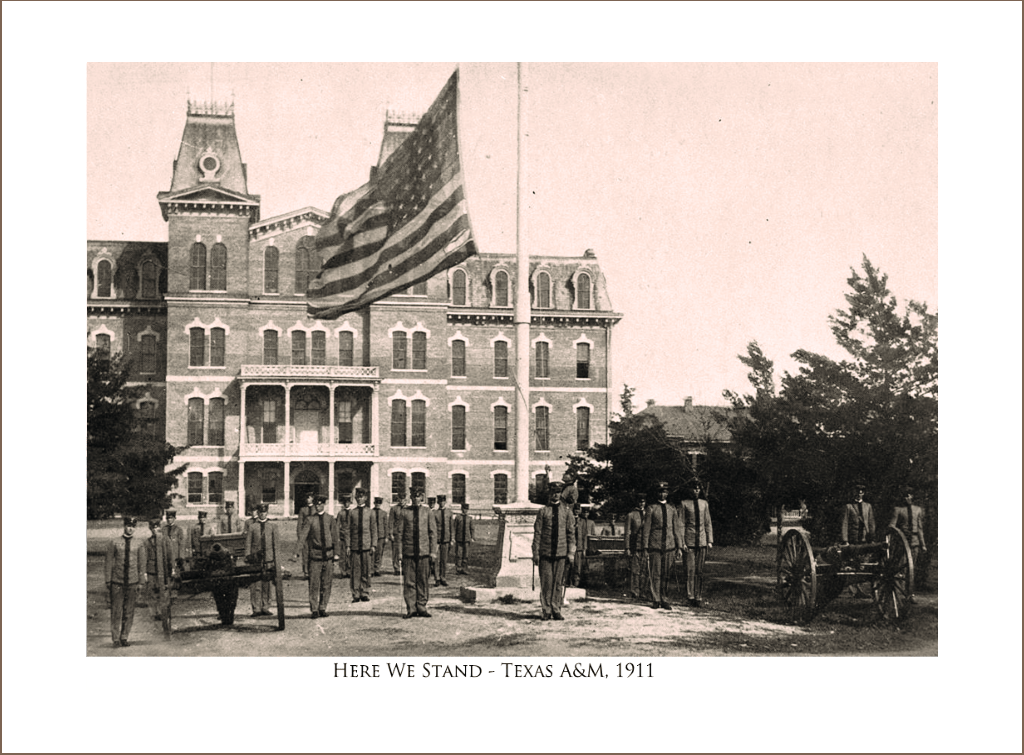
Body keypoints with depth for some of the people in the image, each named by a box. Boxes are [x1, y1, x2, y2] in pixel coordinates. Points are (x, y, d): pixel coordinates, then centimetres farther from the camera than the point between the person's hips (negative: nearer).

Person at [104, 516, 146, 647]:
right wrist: (107, 581, 1)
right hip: (117, 583, -1)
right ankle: (116, 639, 7)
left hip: (132, 582, 1)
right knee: (116, 611, 0)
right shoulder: (114, 542, 0)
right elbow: (108, 562, 3)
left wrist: (141, 582, 4)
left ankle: (124, 637, 17)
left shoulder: (139, 543, 3)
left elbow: (142, 563, 7)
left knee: (129, 611, 5)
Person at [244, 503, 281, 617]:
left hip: (269, 558, 1)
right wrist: (247, 557, 0)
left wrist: (276, 560, 8)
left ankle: (265, 608, 10)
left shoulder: (272, 526, 10)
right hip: (255, 559, -1)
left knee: (267, 585, 3)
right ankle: (256, 609, -2)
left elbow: (276, 543, 12)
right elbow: (248, 543, 6)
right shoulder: (251, 526, 6)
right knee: (256, 585, -5)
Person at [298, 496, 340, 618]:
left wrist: (336, 552, 0)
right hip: (315, 556, -2)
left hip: (328, 556, 2)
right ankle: (314, 609, 3)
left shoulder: (330, 519, 8)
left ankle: (322, 609, 15)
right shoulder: (310, 520, 3)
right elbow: (303, 535, -5)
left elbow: (335, 537, 8)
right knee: (314, 584, -4)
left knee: (326, 584, 5)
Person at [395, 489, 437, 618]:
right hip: (408, 552, 0)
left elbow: (433, 533, 7)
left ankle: (421, 607, 11)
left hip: (424, 552, 0)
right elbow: (399, 531, 7)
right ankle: (411, 609, 5)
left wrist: (433, 551, 1)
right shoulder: (404, 512, 6)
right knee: (409, 581, -1)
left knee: (423, 581, 2)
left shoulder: (427, 512, 7)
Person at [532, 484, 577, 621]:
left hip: (561, 553, 1)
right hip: (545, 553, -1)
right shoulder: (543, 512, 5)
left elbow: (571, 533, 9)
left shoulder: (567, 511, 9)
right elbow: (537, 533, 4)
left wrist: (571, 552, 2)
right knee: (546, 582, -2)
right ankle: (546, 611, 5)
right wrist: (536, 553, -1)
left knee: (559, 583, 2)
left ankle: (556, 611, 10)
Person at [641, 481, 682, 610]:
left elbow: (677, 529, 13)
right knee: (656, 574, -2)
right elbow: (646, 529, 2)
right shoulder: (651, 509, 3)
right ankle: (655, 600, 5)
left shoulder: (672, 509, 12)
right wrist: (644, 547, -2)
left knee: (666, 575, 3)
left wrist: (679, 547, 7)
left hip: (669, 546, 2)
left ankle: (665, 600, 10)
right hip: (655, 546, -2)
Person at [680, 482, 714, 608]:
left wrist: (710, 541, 7)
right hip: (690, 541, -3)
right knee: (690, 570, -6)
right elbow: (682, 524, 0)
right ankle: (690, 597, 0)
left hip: (702, 541, 3)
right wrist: (682, 542, -6)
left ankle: (699, 598, 10)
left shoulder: (704, 503, 10)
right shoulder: (685, 504, 0)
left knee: (700, 570, 4)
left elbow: (708, 523, 13)